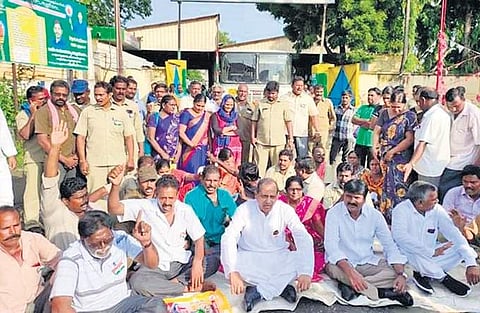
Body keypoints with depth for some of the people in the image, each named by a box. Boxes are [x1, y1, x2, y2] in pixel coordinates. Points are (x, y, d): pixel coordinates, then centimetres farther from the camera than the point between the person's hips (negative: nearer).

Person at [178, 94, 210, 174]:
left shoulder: (206, 115, 10)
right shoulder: (187, 114, -3)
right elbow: (181, 132, -10)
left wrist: (209, 149, 6)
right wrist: (191, 144, -19)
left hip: (203, 150, 4)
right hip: (189, 149, -4)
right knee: (190, 171, -6)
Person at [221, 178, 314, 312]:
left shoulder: (285, 210, -12)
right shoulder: (244, 209, -15)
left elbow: (304, 238, -19)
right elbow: (229, 238, -25)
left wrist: (305, 272, -34)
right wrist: (233, 272, -40)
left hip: (278, 257, 1)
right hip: (250, 258, -1)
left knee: (301, 259, -27)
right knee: (227, 261, -32)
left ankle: (257, 292, -21)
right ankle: (281, 286, -21)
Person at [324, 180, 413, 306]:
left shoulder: (375, 215, -4)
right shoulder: (334, 213, -14)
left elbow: (390, 246, -4)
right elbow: (331, 246, -24)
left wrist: (401, 275, -20)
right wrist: (350, 272, -38)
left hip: (368, 263, 4)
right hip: (342, 263, -3)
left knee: (396, 271, -19)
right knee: (333, 268, -36)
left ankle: (351, 286, -24)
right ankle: (381, 292, -23)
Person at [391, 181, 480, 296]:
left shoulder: (437, 210, -7)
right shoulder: (401, 210, -20)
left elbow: (454, 235, -12)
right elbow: (400, 236, -35)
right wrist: (431, 252, -33)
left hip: (430, 254, 4)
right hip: (409, 254, -4)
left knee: (461, 249, -13)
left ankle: (423, 274, -10)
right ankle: (443, 278, -11)